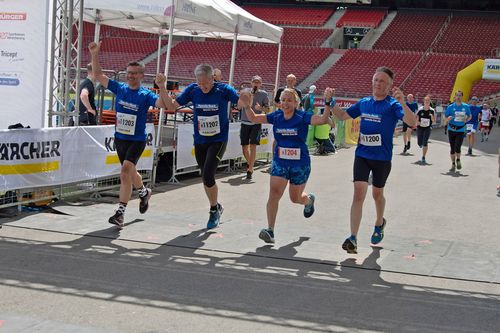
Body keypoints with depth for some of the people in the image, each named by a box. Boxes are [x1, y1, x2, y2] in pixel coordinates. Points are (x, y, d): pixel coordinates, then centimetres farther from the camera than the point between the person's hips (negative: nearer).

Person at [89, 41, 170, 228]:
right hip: (120, 138, 6)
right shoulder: (119, 89, 2)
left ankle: (120, 213, -19)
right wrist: (94, 55, -8)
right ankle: (144, 192, 51)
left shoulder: (146, 95, -10)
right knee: (129, 172, 20)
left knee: (126, 170, -22)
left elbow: (164, 104, -25)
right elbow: (98, 75, 3)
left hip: (137, 141, -6)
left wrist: (161, 86, -40)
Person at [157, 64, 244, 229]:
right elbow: (172, 106, 0)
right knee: (205, 178, 13)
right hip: (199, 141, 4)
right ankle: (216, 207, 35)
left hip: (218, 140, -4)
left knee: (208, 177, -16)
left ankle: (214, 209, 7)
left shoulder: (224, 90, -13)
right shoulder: (192, 90, -4)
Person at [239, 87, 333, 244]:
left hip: (300, 164, -3)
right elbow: (254, 118, 7)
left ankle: (309, 200, 51)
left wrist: (328, 102, -38)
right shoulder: (276, 116, -1)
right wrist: (247, 106, -10)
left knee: (295, 198, 14)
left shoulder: (302, 117, -12)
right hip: (279, 162, 3)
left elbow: (323, 119, -26)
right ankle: (270, 230, -13)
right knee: (274, 194, -14)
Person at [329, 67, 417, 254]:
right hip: (362, 155, 2)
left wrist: (402, 103, -41)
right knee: (359, 193, -11)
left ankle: (379, 224, 46)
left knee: (377, 194, 16)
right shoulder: (364, 103, 5)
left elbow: (412, 123, -25)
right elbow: (343, 116, 18)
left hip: (382, 158, -2)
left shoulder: (393, 105, -10)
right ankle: (353, 239, -14)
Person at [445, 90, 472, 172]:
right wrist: (448, 119, -22)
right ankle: (453, 164, 21)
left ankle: (458, 160, 17)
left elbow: (470, 116, 15)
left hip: (461, 131, -1)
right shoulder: (450, 107, 0)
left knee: (457, 148, -13)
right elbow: (446, 119, 2)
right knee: (452, 148, 5)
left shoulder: (465, 106, 2)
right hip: (451, 130, 1)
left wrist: (466, 120, -7)